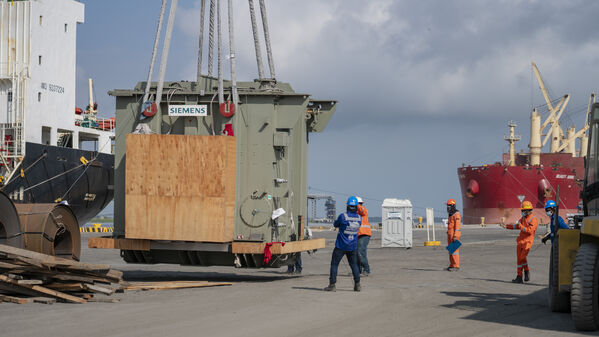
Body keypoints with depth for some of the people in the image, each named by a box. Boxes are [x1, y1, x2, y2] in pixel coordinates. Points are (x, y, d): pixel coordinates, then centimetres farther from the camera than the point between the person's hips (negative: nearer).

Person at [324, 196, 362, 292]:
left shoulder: (343, 216, -16)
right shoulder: (359, 218, -3)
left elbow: (335, 225, 0)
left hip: (341, 246, -4)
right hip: (352, 247, 4)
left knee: (334, 264, 5)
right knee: (354, 265, 16)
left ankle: (332, 285, 2)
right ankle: (357, 285, 10)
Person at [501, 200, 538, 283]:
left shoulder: (533, 220, -10)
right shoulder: (523, 218, 15)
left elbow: (530, 231, -21)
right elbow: (517, 226, 31)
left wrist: (521, 226, -18)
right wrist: (506, 226, 30)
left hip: (527, 242, -7)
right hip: (520, 241, 7)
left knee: (522, 258, -13)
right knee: (519, 259, 4)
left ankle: (527, 271, 7)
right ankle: (519, 277, 8)